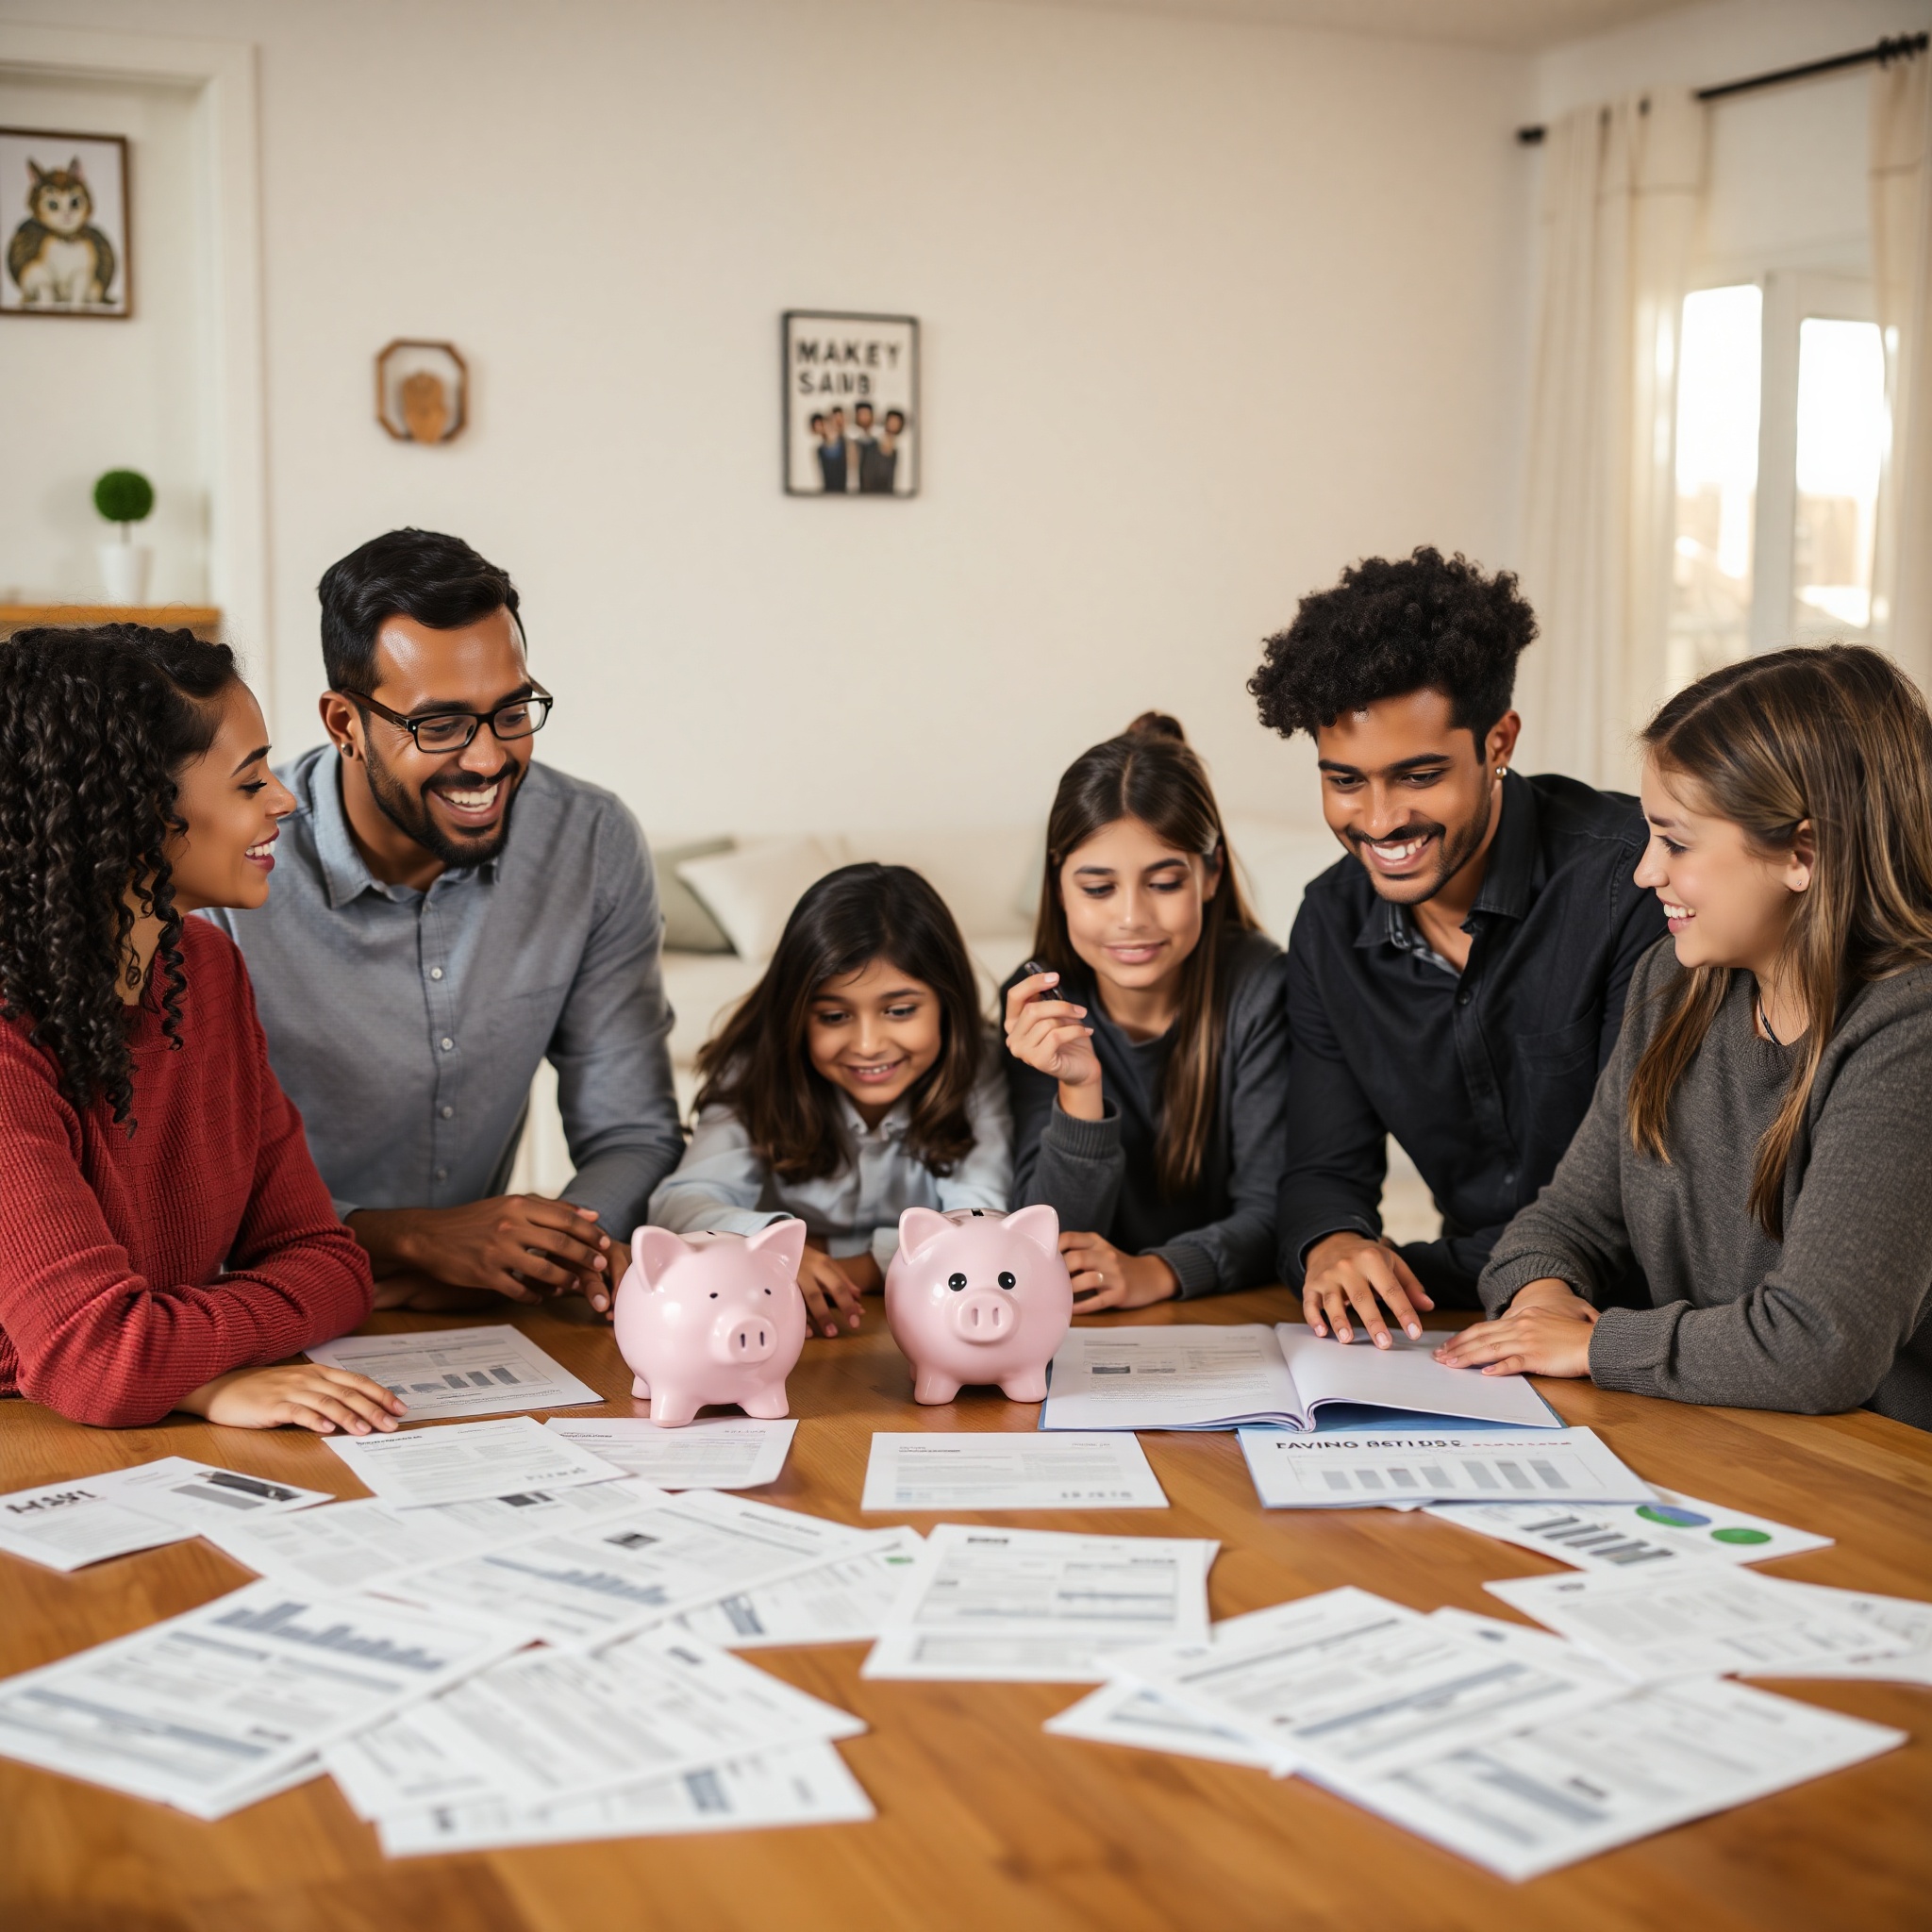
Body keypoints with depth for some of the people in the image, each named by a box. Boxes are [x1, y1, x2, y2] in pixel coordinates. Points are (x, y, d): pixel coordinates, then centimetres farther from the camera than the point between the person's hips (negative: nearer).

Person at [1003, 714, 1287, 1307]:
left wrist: (1155, 1273, -27)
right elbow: (1051, 1248, -10)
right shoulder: (1037, 1005, -6)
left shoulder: (1258, 987, -10)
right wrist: (1080, 1089, -24)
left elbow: (1272, 1215, -10)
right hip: (1094, 1332, 1)